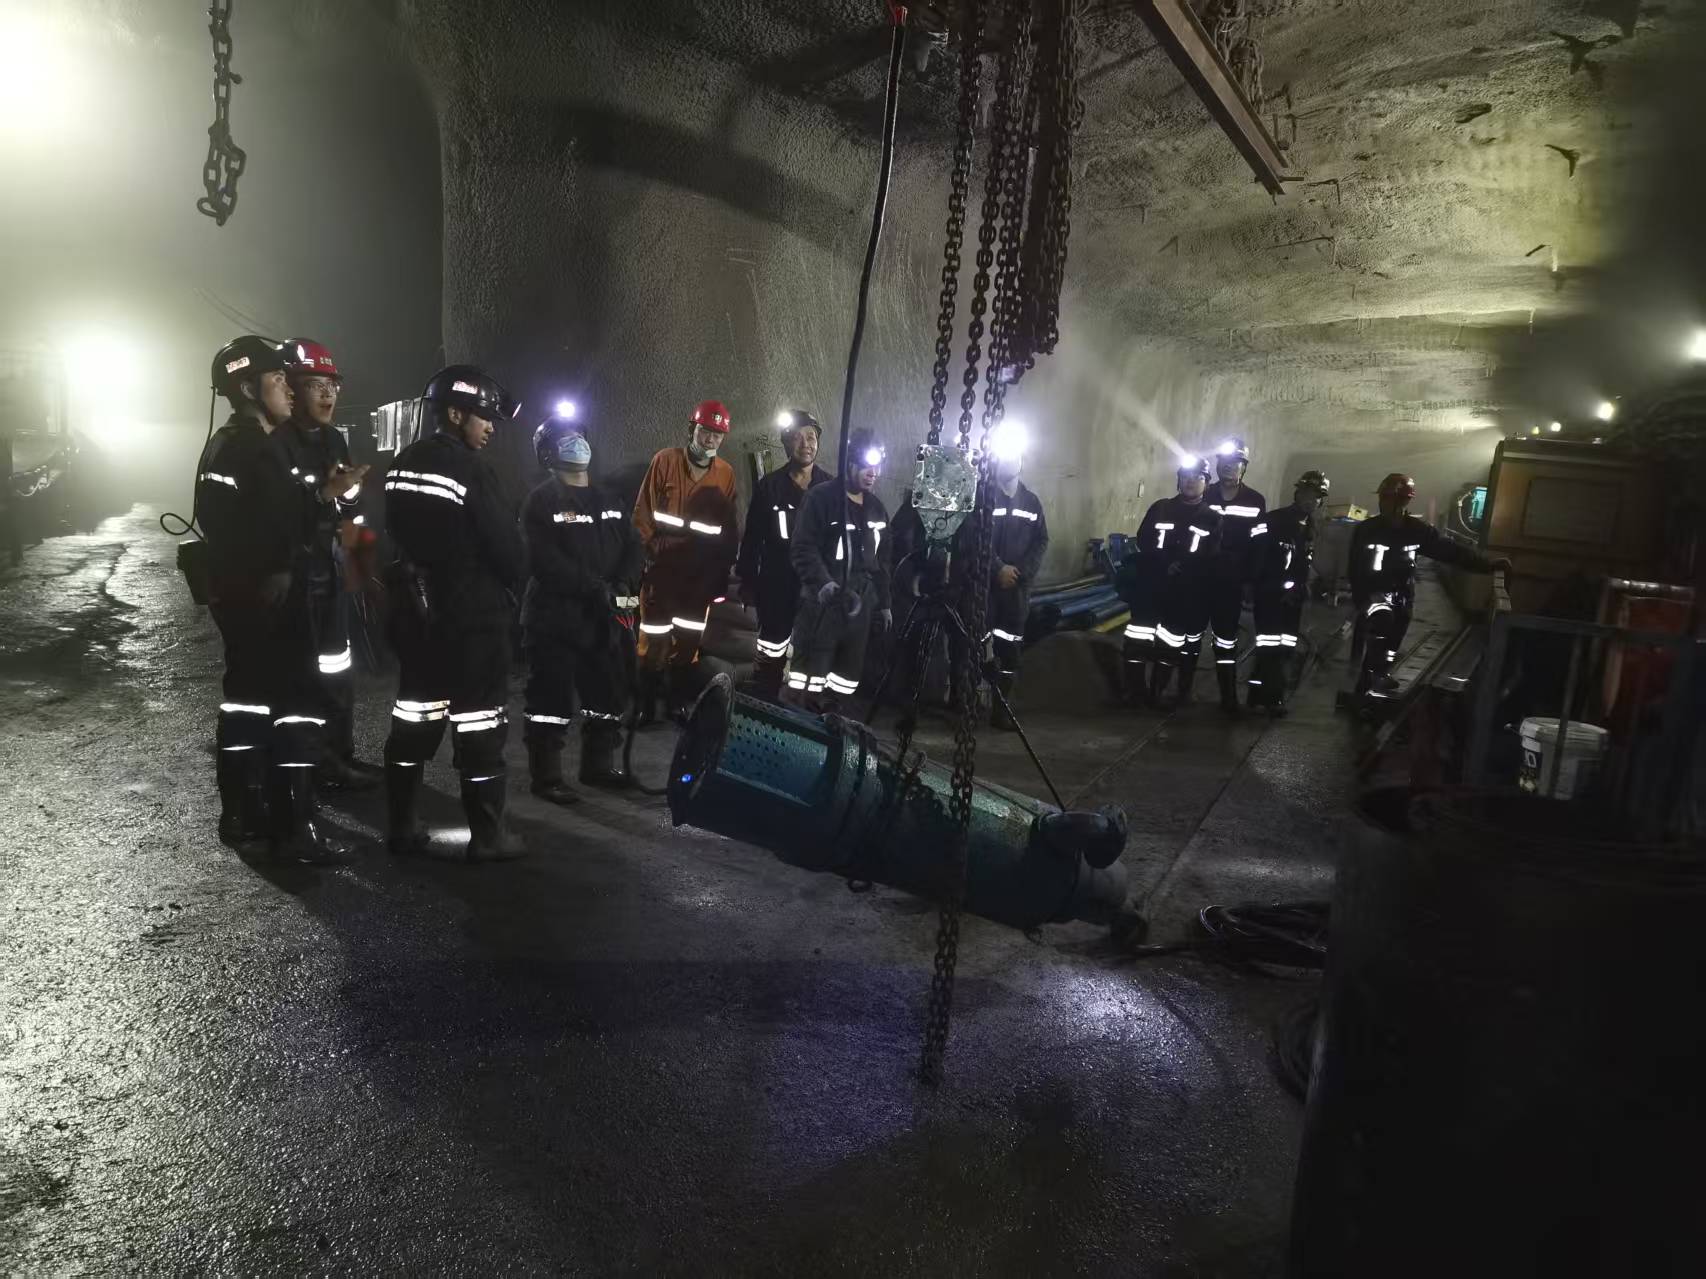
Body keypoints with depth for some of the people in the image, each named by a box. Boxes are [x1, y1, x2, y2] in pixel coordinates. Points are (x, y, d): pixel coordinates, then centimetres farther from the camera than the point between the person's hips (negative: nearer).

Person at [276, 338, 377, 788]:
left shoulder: (332, 438, 11)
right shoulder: (274, 441, -15)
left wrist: (349, 492, -7)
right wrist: (325, 494, -30)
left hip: (328, 568, 9)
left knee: (337, 668, 14)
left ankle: (337, 757, 26)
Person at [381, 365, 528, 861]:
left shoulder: (403, 464, 8)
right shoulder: (469, 468, -17)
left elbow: (399, 532, 14)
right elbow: (504, 543, -15)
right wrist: (513, 579, 5)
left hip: (416, 608, 8)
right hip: (472, 615, -8)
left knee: (414, 716, 13)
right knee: (480, 723, 0)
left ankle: (402, 826, 21)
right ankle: (487, 836, 6)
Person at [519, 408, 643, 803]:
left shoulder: (608, 502, 17)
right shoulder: (541, 502, -6)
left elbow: (632, 546, 9)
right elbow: (545, 562, -18)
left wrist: (624, 585, -10)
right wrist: (595, 588, -21)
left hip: (603, 619, 7)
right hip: (554, 619, -7)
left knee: (609, 695, 15)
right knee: (552, 699, -2)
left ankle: (598, 765, 30)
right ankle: (546, 776, 8)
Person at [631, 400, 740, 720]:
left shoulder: (726, 473, 2)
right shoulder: (665, 460, -6)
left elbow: (728, 527, 7)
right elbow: (642, 513, -4)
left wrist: (723, 570, 8)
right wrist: (652, 549, -7)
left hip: (700, 574, 3)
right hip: (662, 569, -2)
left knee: (689, 640, 10)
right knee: (653, 639, 4)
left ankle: (678, 701, 24)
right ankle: (645, 703, 17)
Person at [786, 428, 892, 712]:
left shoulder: (877, 508, 15)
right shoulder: (821, 498, -7)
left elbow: (881, 560, 21)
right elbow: (804, 549, -15)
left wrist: (883, 603, 18)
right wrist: (823, 583, -30)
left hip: (860, 605, 7)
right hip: (822, 603, -6)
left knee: (849, 676, 10)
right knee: (811, 676, -8)